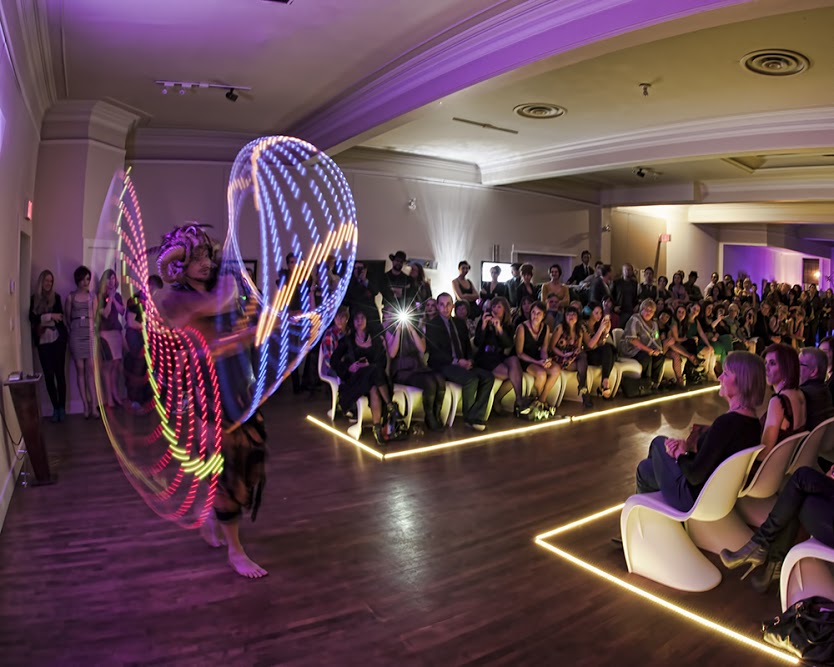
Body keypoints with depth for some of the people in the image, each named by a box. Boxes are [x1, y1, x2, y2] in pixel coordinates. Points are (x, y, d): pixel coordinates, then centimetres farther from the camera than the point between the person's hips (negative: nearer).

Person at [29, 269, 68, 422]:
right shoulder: (34, 299, 8)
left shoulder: (56, 297, 6)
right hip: (43, 342, 1)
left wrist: (42, 320, -11)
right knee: (48, 375, 1)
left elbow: (59, 317, -1)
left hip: (57, 339, -1)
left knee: (59, 373, -1)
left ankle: (62, 407, 4)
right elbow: (32, 318, -4)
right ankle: (55, 408, 9)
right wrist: (50, 316, -14)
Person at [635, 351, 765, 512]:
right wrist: (688, 447, -7)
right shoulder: (754, 423, -5)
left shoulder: (727, 422, -33)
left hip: (696, 498, -8)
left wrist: (680, 455, -9)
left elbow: (695, 476, -28)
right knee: (659, 441, 20)